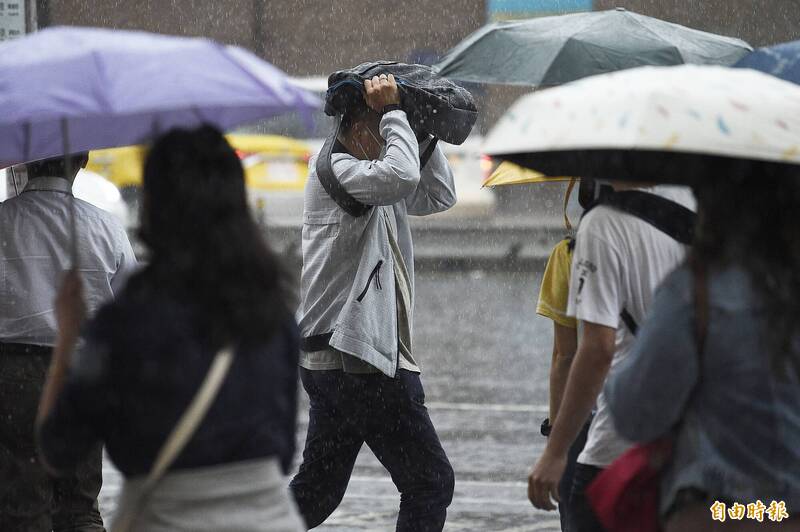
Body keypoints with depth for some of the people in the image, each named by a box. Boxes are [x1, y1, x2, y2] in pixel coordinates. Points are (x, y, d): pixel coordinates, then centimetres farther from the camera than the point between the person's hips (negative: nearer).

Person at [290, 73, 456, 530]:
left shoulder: (371, 177, 18)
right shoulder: (334, 170, -12)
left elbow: (440, 195, 20)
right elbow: (402, 176, -30)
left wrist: (422, 133, 11)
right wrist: (393, 112, -17)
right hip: (358, 360, -11)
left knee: (317, 491, 15)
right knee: (431, 483, -6)